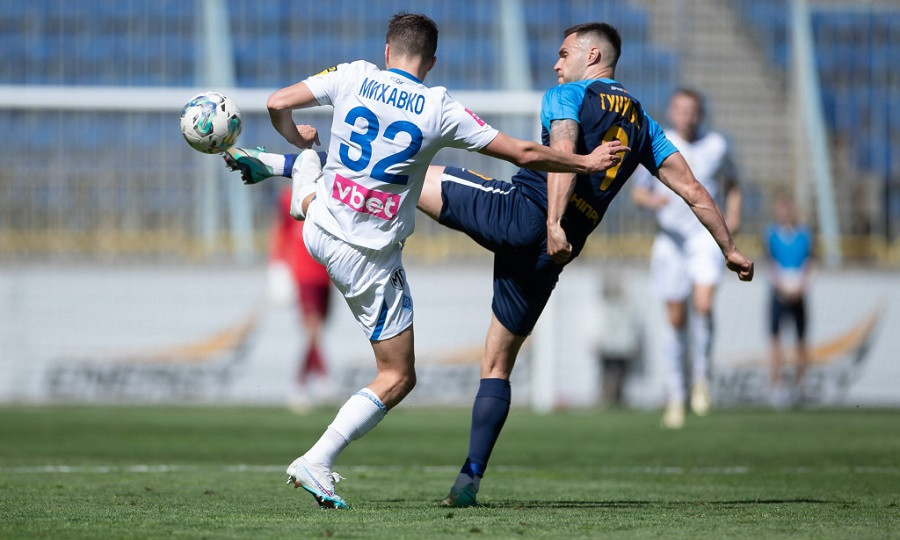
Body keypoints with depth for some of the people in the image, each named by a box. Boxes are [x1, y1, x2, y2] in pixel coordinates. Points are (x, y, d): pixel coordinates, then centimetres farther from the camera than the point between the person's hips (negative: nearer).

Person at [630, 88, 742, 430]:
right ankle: (676, 396, 16)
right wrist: (652, 200, -19)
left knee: (703, 305, -22)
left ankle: (701, 379, -3)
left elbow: (732, 185, 19)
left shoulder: (716, 146, 3)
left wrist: (733, 214, 0)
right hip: (670, 238, 1)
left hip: (706, 236, -1)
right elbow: (637, 192, 4)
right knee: (675, 318, 4)